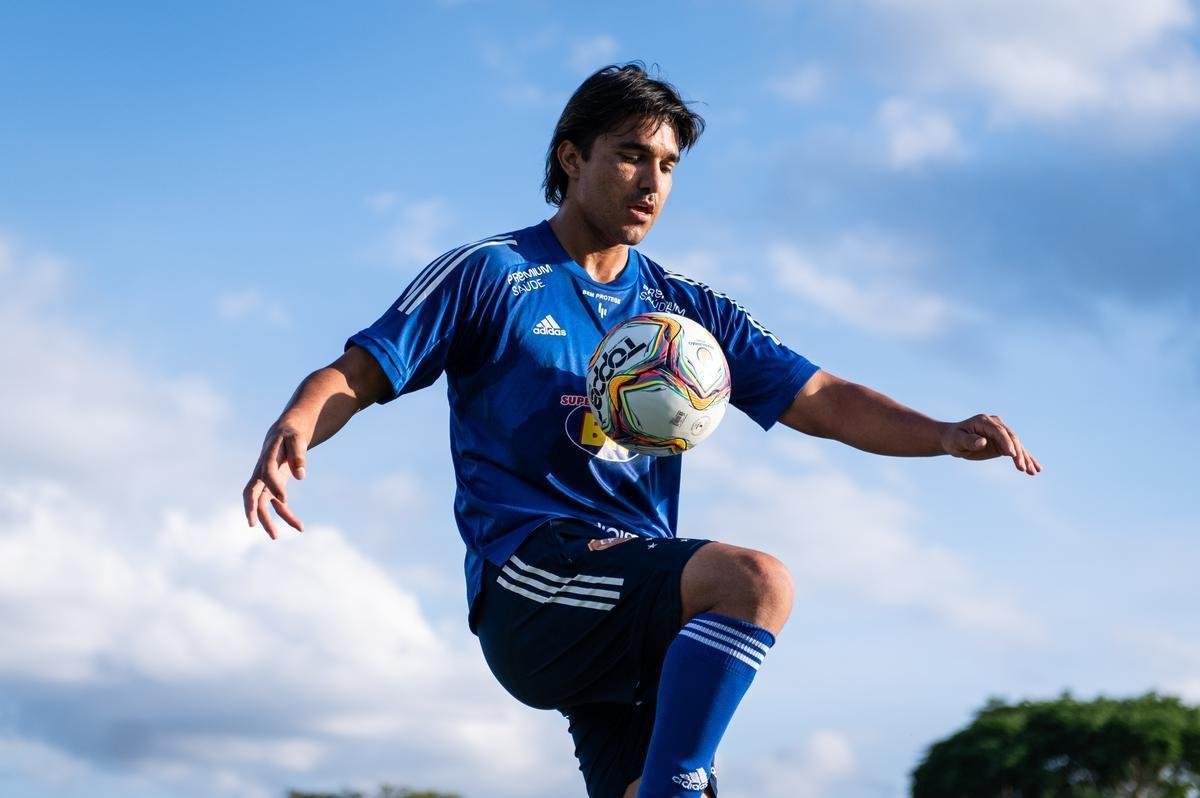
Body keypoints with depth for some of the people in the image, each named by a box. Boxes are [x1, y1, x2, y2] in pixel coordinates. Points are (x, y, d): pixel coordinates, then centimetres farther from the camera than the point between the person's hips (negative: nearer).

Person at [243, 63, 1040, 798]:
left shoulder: (687, 309, 19)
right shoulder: (488, 275, 7)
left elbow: (824, 402, 13)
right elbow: (356, 375, 2)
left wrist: (946, 434, -4)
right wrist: (290, 433, -21)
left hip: (634, 616, 6)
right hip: (526, 578, -6)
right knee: (755, 580, -28)